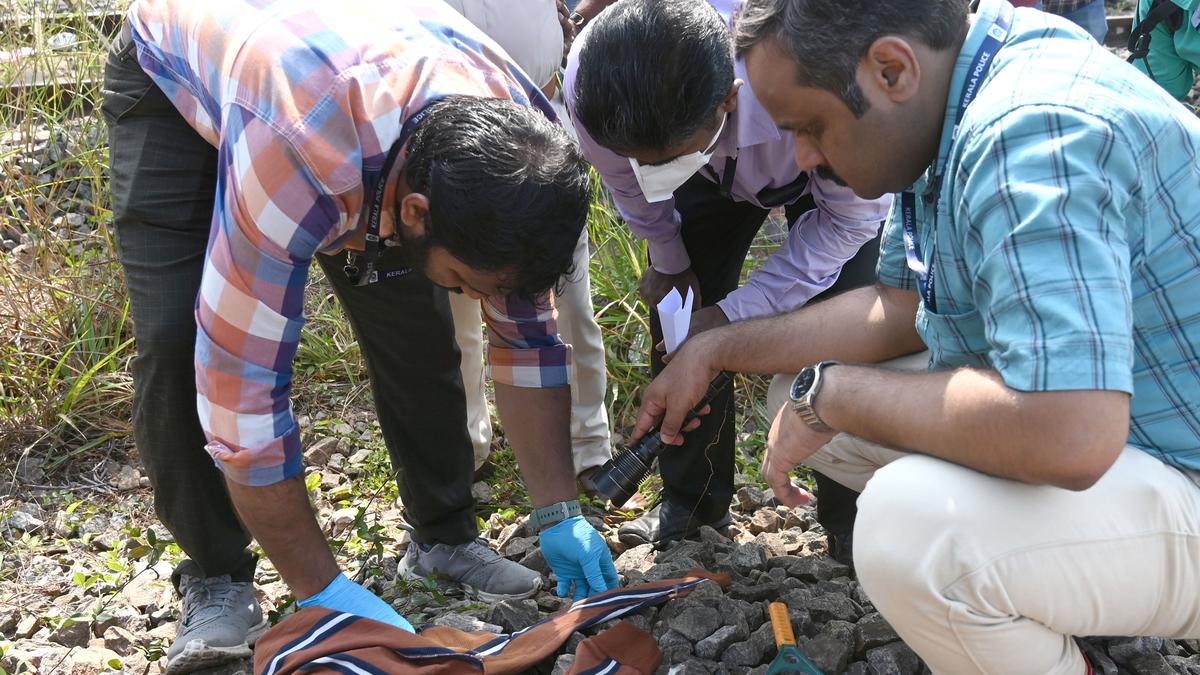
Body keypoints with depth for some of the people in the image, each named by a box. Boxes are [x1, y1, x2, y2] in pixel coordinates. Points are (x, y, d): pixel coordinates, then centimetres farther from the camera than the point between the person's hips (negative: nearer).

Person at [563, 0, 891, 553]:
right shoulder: (589, 83, -35)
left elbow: (852, 217, -26)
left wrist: (736, 312, -28)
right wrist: (668, 259, -2)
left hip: (835, 172, -3)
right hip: (713, 166, 3)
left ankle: (852, 518, 2)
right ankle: (692, 498, 15)